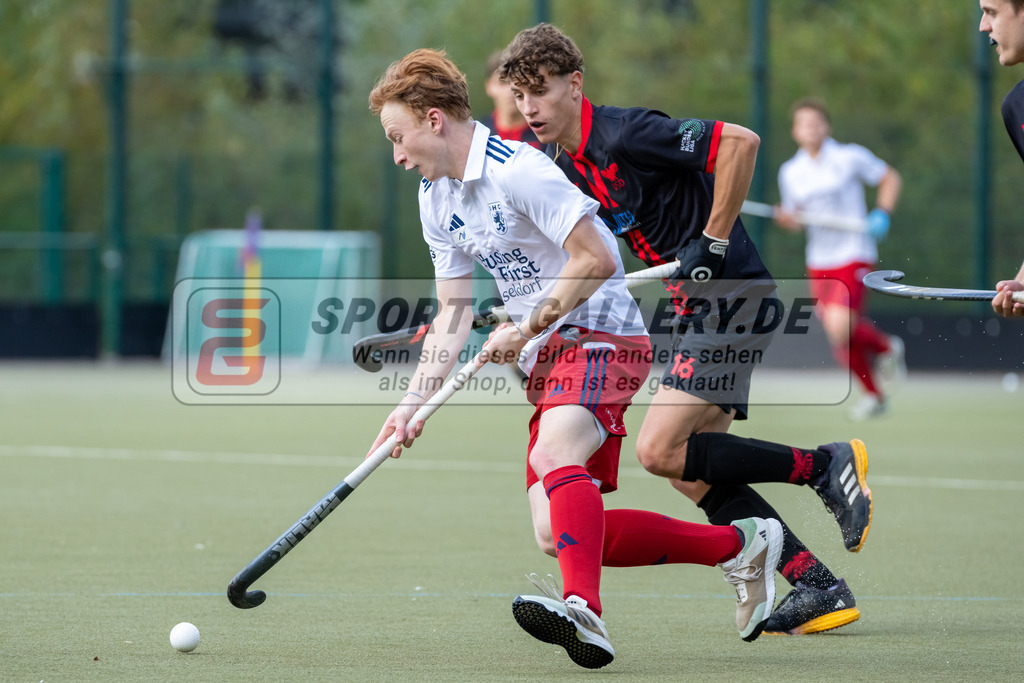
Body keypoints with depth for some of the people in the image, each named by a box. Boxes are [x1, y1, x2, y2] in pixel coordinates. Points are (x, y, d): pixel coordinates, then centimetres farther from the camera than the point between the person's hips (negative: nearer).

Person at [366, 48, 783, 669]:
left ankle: (584, 613, -53)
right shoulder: (436, 199, 11)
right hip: (548, 359, 9)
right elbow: (454, 312, 14)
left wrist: (526, 328, -15)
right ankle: (737, 546, 11)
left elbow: (597, 260, -20)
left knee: (553, 457, -36)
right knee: (559, 535, 0)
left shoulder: (519, 170, -17)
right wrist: (415, 402, 4)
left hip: (602, 335, -9)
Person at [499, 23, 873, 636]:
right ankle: (820, 588, 6)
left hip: (734, 294, -10)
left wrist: (714, 244, -21)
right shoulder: (567, 169, 11)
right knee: (696, 478, 4)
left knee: (661, 449, -16)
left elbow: (740, 141, -22)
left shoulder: (625, 135, -17)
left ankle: (826, 464, -4)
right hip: (698, 306, 10)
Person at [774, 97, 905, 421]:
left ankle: (886, 347, 7)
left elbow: (890, 178, 7)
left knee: (840, 326, -23)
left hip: (854, 256, -5)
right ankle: (874, 396, 23)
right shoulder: (790, 172, 7)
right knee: (840, 342, 4)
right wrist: (787, 219, -7)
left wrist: (883, 213, -8)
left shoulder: (850, 157, -5)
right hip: (819, 262, 5)